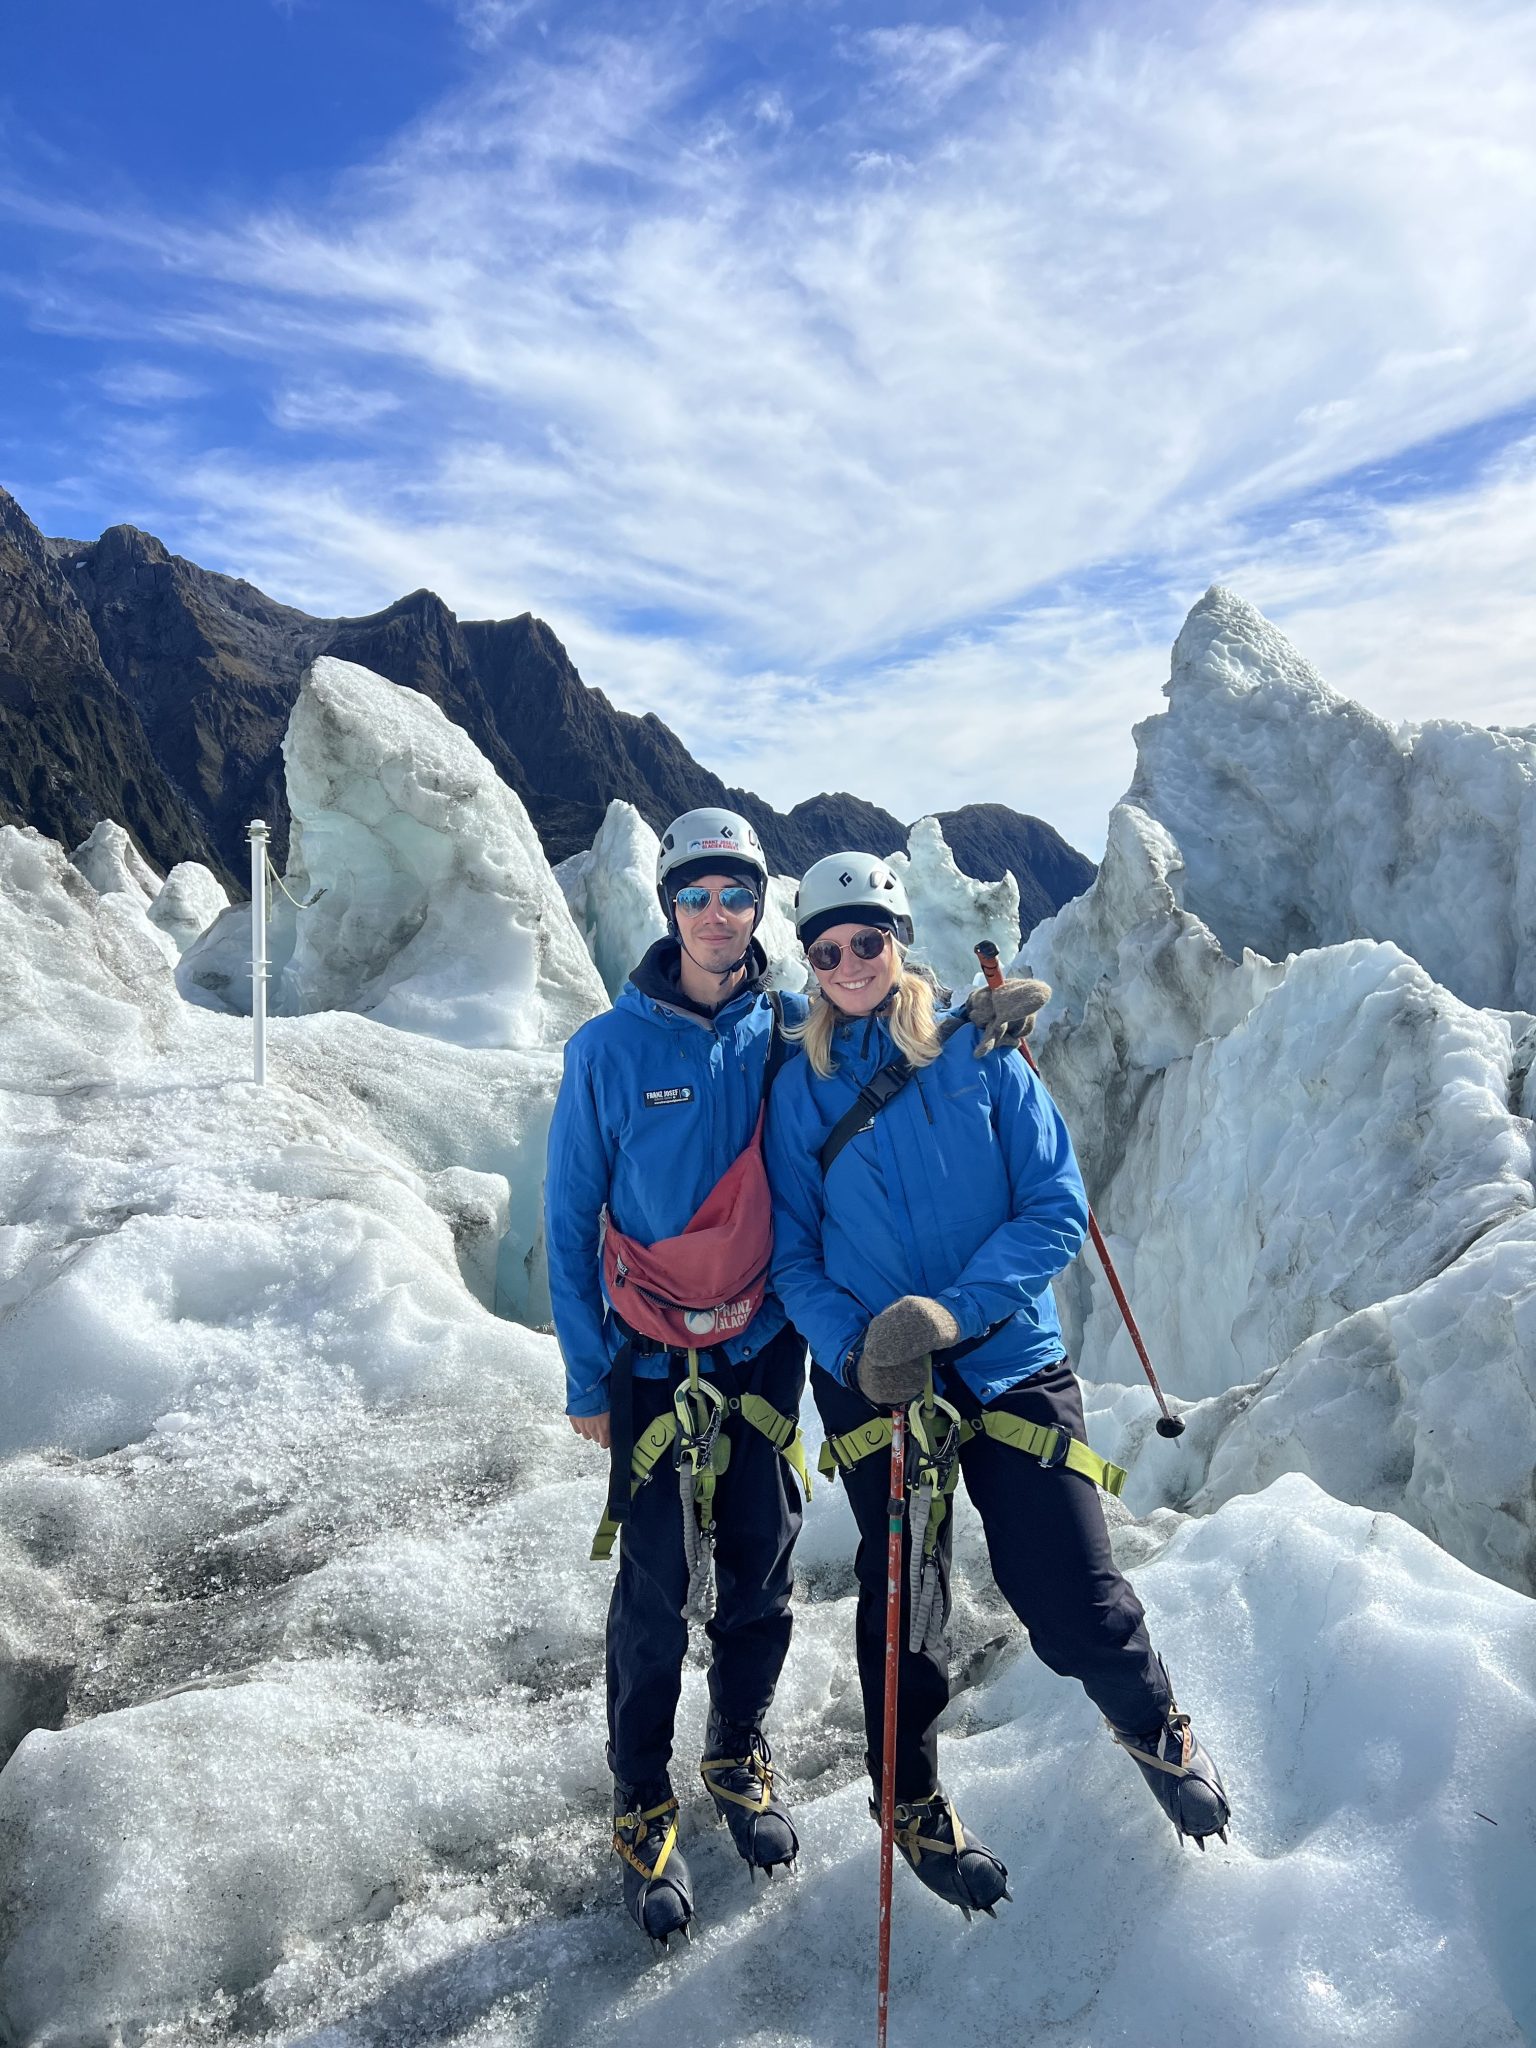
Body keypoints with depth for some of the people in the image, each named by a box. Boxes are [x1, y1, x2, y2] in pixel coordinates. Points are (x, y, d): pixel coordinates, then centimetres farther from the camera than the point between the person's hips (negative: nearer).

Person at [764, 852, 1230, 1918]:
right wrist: (854, 1349, -16)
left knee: (1074, 1604, 1)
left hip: (1010, 1362, -1)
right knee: (903, 1610, 12)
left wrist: (952, 1309, -20)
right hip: (875, 1383, 1)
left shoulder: (981, 1059, -3)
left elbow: (1058, 1208, -7)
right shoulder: (800, 1089, 0)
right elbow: (793, 1253, 2)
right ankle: (913, 1801, 40)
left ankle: (1156, 1729, 36)